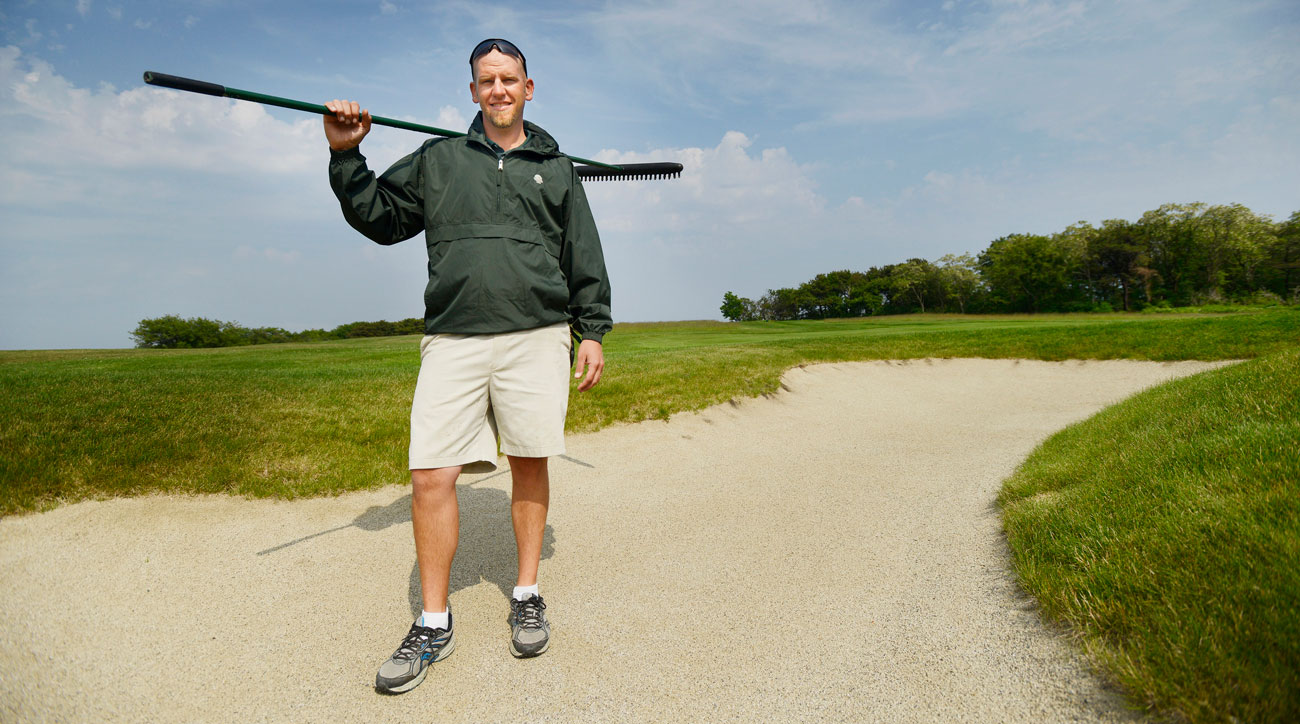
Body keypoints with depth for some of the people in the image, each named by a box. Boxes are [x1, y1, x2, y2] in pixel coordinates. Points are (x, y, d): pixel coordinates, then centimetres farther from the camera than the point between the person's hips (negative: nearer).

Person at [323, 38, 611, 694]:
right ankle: (433, 624, 8)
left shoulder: (555, 168, 17)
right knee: (431, 475, -6)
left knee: (529, 465, 4)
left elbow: (585, 260, 14)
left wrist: (592, 331, 8)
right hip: (454, 339, 0)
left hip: (537, 337, 0)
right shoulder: (437, 160, 17)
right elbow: (378, 216, 18)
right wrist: (345, 156, 7)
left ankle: (527, 595, 23)